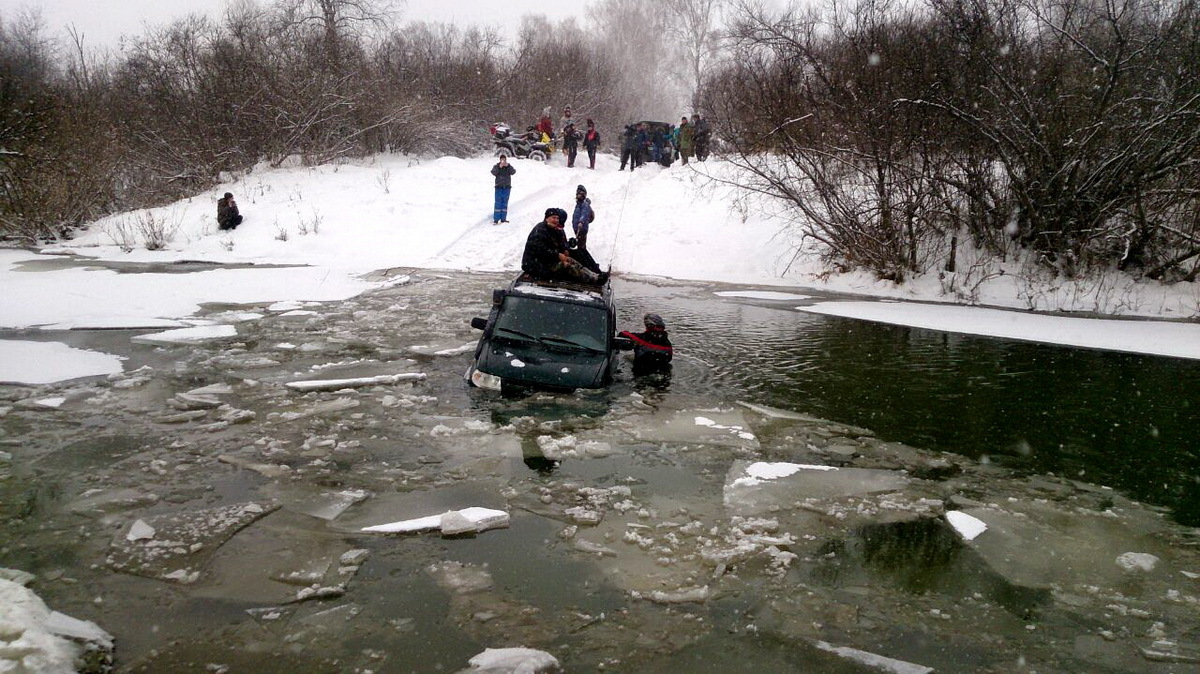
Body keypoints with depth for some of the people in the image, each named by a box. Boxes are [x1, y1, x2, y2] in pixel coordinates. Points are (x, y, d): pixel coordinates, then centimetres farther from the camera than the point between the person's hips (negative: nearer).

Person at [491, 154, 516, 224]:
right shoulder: (496, 166, 0)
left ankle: (503, 218, 13)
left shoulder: (509, 166, 5)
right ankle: (496, 219, -9)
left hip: (507, 187, 2)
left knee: (505, 203, 7)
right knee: (498, 203, -7)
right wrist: (499, 167, -29)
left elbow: (513, 172, -13)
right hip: (499, 187, -2)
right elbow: (493, 172, -16)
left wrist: (508, 166, -26)